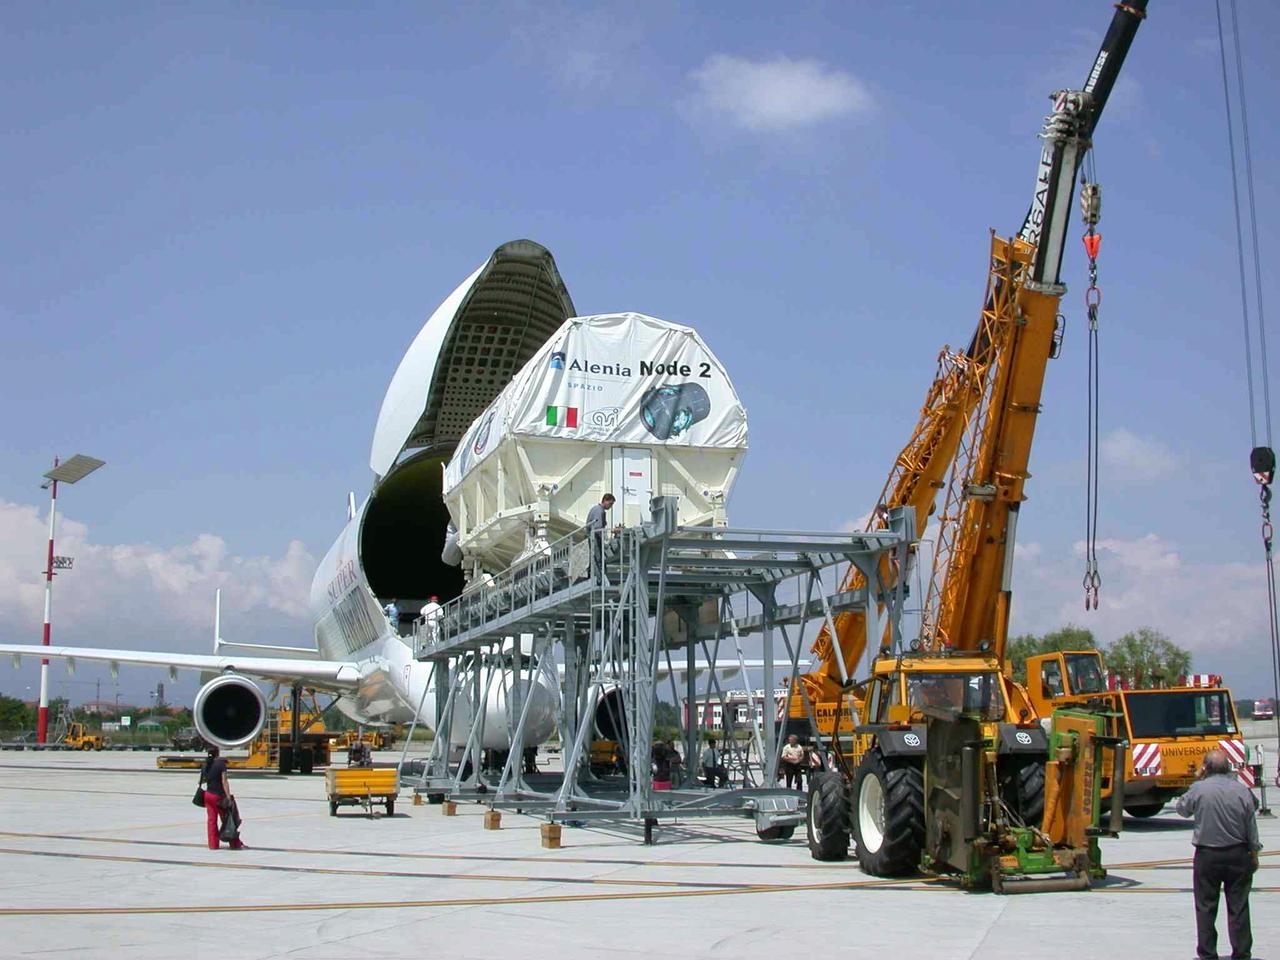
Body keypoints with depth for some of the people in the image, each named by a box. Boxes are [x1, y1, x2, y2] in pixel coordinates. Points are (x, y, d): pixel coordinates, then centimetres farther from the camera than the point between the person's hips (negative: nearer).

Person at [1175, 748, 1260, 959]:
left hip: (1207, 856, -2)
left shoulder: (1199, 789, -10)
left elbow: (1181, 808, 8)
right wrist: (1254, 854, 12)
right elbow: (1252, 826, 1)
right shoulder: (1241, 790, -5)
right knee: (1238, 906, 9)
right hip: (1238, 854, 2)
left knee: (1206, 907, 7)